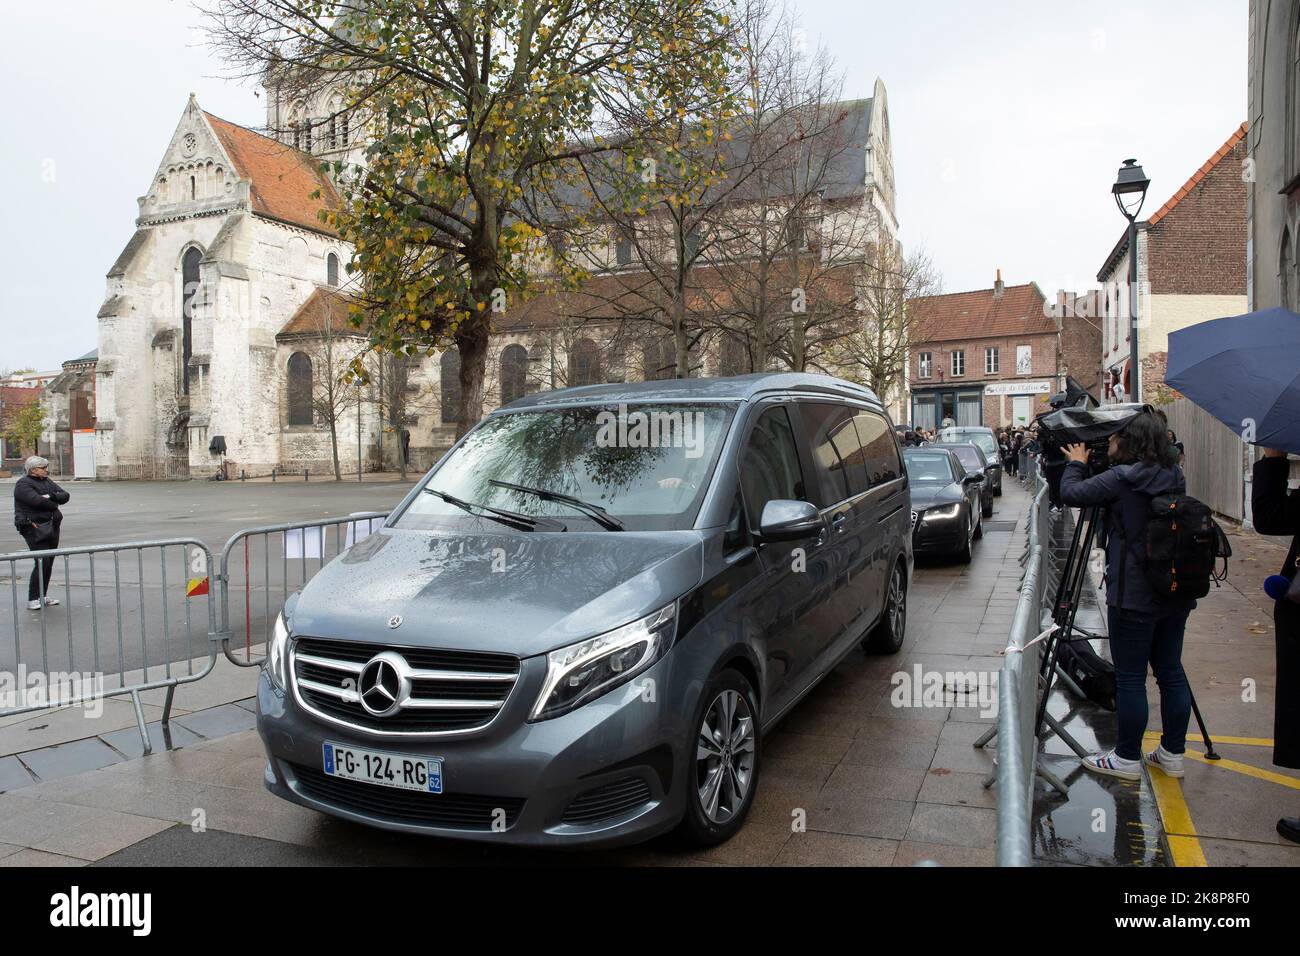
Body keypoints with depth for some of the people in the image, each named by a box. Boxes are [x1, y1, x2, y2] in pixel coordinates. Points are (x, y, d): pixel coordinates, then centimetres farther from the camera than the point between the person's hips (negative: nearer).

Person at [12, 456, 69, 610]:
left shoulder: (47, 481, 15)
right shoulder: (23, 484, -8)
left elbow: (65, 496, 5)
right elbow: (37, 500, -23)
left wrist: (50, 496, -14)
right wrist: (54, 505, -6)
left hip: (52, 526, 7)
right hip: (34, 527, -7)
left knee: (49, 563, 9)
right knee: (42, 563, -13)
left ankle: (43, 595, 19)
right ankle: (33, 600, -6)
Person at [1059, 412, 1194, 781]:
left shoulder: (1121, 479, -15)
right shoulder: (1175, 479, 7)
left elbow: (1071, 494, -10)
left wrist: (1076, 463, 8)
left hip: (1134, 596, -8)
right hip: (1176, 593, 8)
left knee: (1130, 678, 2)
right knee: (1171, 671, 15)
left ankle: (1127, 758, 12)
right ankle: (1172, 754, 25)